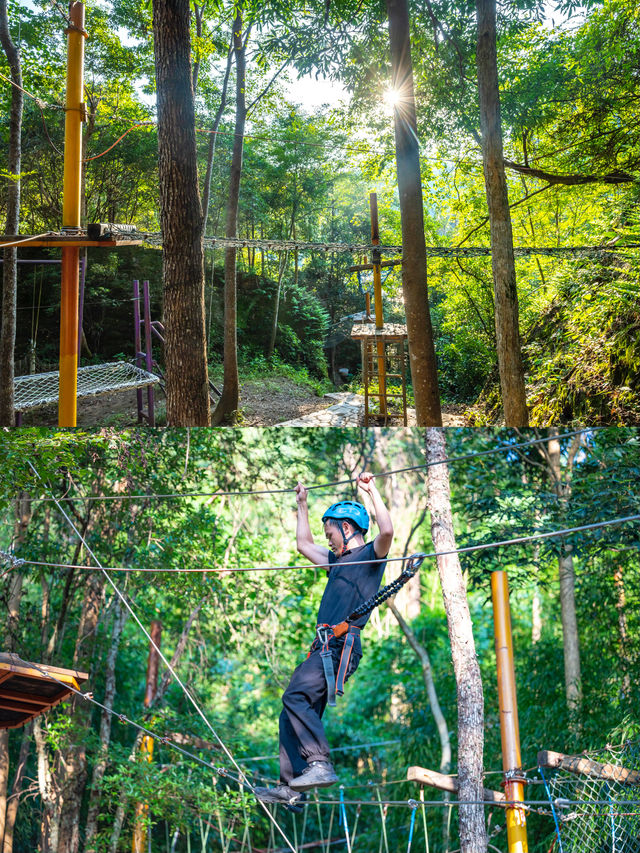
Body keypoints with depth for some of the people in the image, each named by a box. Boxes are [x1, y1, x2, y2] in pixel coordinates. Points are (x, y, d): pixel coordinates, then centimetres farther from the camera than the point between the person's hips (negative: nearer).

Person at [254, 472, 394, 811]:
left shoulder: (371, 555, 3)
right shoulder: (338, 561, 28)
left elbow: (387, 531, -18)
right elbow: (304, 543, 41)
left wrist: (371, 490, -13)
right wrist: (302, 504, 42)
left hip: (341, 645, -9)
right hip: (325, 646, 9)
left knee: (296, 696, -25)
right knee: (292, 716, 3)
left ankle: (320, 765, -27)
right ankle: (291, 789, 3)